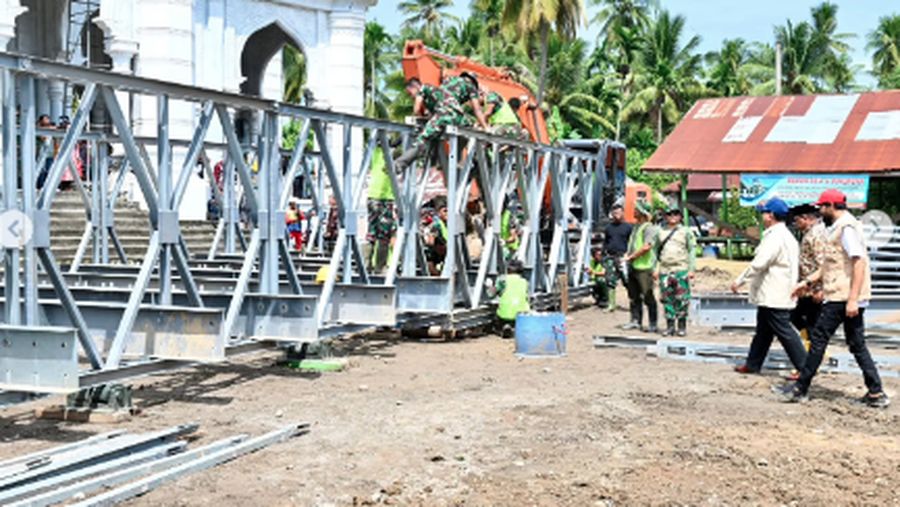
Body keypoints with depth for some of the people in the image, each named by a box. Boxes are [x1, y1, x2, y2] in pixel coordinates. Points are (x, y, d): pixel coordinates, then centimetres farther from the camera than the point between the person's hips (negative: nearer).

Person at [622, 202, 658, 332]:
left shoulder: (649, 228, -11)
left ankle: (653, 324, 0)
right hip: (633, 267, 9)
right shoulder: (636, 227, 18)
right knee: (634, 296, 12)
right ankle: (635, 320, 20)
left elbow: (646, 247, -21)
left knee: (648, 297, -4)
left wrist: (631, 257, -15)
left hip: (644, 267, -9)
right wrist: (627, 254, 11)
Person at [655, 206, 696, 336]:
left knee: (682, 299, -4)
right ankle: (670, 326, 9)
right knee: (667, 299, 3)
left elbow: (691, 251, 4)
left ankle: (682, 326, 3)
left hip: (681, 270, -3)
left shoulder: (686, 232, 6)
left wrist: (691, 269, -3)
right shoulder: (661, 232, 13)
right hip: (665, 270, 3)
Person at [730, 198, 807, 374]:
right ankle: (752, 364, 26)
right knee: (763, 331, 17)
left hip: (774, 297, -11)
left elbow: (758, 264, -25)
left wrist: (739, 281, -17)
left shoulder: (775, 237, -19)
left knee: (784, 331, -7)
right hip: (773, 295, 11)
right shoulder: (786, 235, 15)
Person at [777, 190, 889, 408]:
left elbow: (859, 262, -21)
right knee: (857, 344, 10)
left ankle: (800, 389, 3)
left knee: (819, 339, -4)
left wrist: (852, 299, -25)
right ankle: (876, 393, 10)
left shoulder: (847, 227, -14)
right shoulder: (838, 228, 19)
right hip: (848, 298, 10)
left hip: (843, 297, -10)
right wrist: (808, 281, 25)